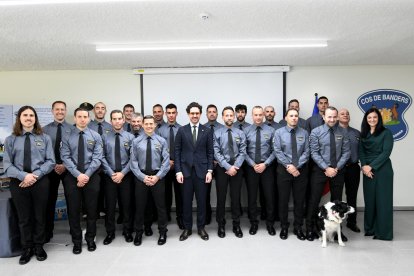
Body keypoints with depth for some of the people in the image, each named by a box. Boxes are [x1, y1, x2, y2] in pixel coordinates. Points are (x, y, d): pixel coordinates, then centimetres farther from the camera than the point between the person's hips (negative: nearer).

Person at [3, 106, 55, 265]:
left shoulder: (45, 138, 3)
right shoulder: (10, 140, 3)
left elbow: (50, 161, -2)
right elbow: (7, 165, -2)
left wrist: (36, 174, -16)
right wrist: (23, 176, -18)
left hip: (41, 181, 0)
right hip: (18, 182, 0)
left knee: (40, 216, 12)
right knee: (24, 218, 13)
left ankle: (39, 247, 31)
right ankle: (27, 249, 31)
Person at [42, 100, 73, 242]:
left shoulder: (72, 129, -1)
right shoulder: (45, 129, 3)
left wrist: (65, 165, -12)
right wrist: (53, 165, -10)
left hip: (68, 168, -1)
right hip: (51, 169, 1)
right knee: (50, 200, 9)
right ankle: (48, 231, 22)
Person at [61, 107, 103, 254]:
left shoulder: (95, 136, 2)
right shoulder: (67, 136, 1)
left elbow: (97, 157, -5)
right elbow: (65, 158, -6)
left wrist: (87, 175, -16)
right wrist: (78, 175, -18)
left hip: (92, 176, 0)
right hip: (72, 176, 0)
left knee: (91, 209, 9)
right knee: (73, 209, 7)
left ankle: (90, 239, 26)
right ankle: (76, 241, 23)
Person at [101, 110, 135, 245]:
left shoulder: (130, 137, -1)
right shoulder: (105, 137, 1)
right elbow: (102, 157, -3)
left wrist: (122, 173, -13)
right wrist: (112, 173, -12)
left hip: (126, 175, 0)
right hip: (109, 175, 0)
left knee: (126, 203, 9)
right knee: (110, 204, 6)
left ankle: (127, 231, 24)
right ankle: (110, 232, 21)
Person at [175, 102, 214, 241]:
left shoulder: (207, 131, 4)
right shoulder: (181, 130, 3)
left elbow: (210, 152, 4)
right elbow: (177, 152, 1)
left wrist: (210, 171, -3)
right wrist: (178, 171, -5)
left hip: (201, 170, 0)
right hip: (186, 171, 0)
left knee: (201, 200, 7)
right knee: (186, 201, 7)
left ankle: (201, 227, 23)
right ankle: (187, 228, 22)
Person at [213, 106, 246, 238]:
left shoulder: (240, 133, 3)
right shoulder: (217, 133, -3)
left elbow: (242, 152, -1)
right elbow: (216, 153, -9)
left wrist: (235, 166, -14)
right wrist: (228, 167, -16)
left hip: (236, 169, 2)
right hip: (222, 169, -1)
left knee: (236, 197, 9)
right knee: (221, 197, 7)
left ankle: (236, 225, 22)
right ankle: (221, 225, 22)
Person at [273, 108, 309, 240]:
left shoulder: (304, 133, 3)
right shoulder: (279, 132, 0)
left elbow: (306, 152, -3)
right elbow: (278, 152, -7)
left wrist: (296, 166, -14)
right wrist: (288, 166, -16)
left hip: (301, 170, 1)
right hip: (284, 169, -1)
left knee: (299, 199, 9)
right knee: (283, 199, 7)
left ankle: (298, 227, 24)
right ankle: (284, 227, 23)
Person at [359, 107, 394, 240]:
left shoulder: (386, 133, -1)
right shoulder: (364, 134, 13)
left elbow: (386, 152, -9)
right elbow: (361, 151, 7)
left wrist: (372, 166, -14)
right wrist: (364, 166, -9)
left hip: (382, 169, -4)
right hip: (367, 170, 4)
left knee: (383, 200, -1)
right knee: (369, 199, 6)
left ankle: (383, 232, 8)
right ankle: (370, 228, 17)